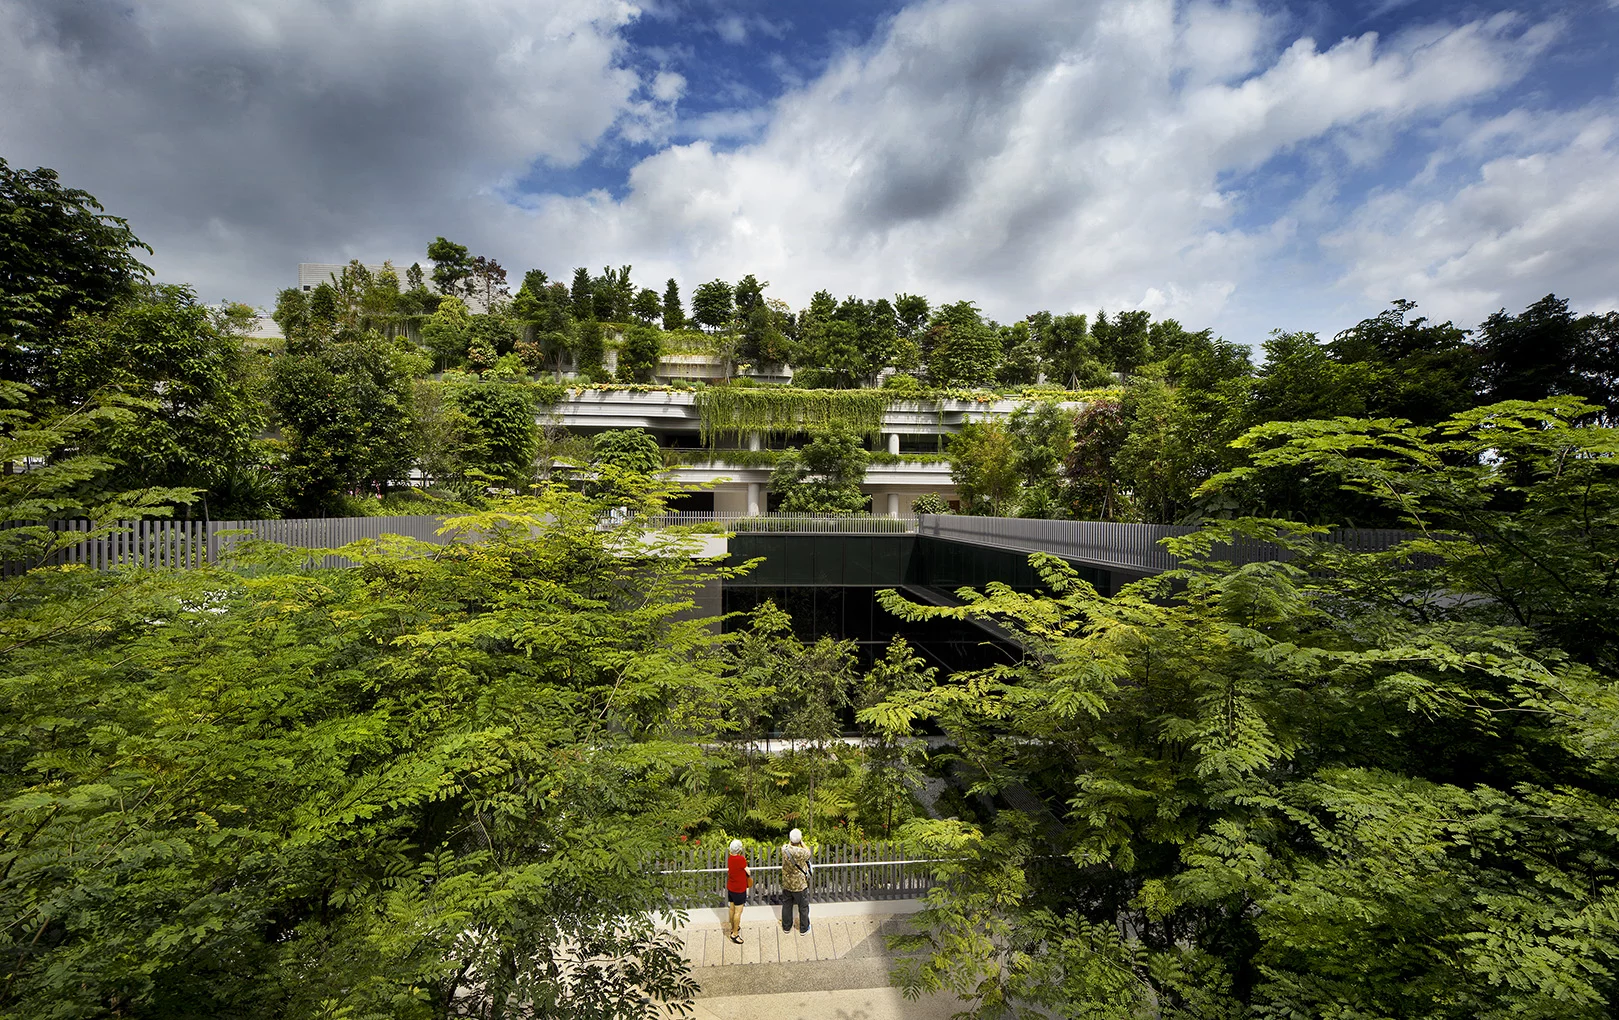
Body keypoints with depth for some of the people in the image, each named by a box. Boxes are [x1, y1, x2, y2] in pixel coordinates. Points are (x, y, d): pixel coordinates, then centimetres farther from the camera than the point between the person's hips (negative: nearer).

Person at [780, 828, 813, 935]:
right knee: (803, 907, 16)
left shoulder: (784, 849, -17)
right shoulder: (801, 852, -29)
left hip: (786, 884, 4)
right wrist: (802, 842, -2)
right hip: (800, 885, -4)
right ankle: (804, 929, 29)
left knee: (786, 906, 22)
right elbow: (808, 853, -5)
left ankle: (786, 927, 36)